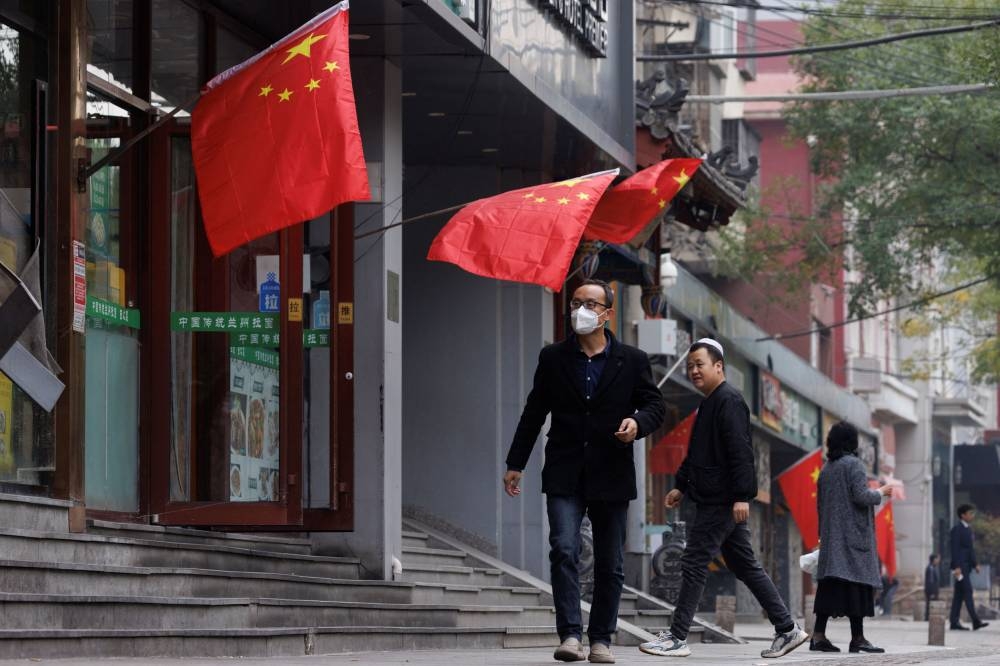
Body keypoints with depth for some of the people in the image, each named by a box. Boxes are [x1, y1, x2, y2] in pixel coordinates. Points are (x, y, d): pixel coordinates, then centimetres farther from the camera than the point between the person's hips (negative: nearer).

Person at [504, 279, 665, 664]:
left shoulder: (632, 361, 3)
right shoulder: (553, 358, 5)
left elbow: (655, 405, 7)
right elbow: (533, 413, 10)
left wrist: (637, 422, -17)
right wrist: (515, 464, 9)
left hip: (611, 476, 1)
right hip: (564, 476, -1)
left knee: (610, 564, 6)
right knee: (564, 550, -17)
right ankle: (570, 635, -19)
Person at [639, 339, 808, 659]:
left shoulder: (728, 401, -12)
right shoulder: (709, 404, 20)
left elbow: (741, 452, -20)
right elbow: (697, 454, 29)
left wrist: (741, 495, -25)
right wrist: (681, 486, 26)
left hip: (720, 502, -10)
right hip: (717, 502, 10)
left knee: (694, 564, -8)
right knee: (745, 566, 12)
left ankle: (677, 638, -5)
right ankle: (787, 629, 15)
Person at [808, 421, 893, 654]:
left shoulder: (825, 469, 14)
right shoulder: (854, 464, -8)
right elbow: (861, 495, -17)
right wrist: (881, 493, 2)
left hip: (830, 535, 7)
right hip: (854, 533, -7)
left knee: (829, 585, 4)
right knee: (857, 582, -6)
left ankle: (818, 635, -3)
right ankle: (857, 638, -8)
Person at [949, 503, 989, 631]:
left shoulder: (968, 529, 18)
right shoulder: (957, 530, -11)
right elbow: (954, 549, -16)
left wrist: (975, 564, 16)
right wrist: (957, 567, -22)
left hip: (966, 566, 9)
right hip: (960, 565, -9)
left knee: (959, 594, 8)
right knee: (967, 591, -14)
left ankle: (954, 622, 10)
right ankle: (975, 621, -20)